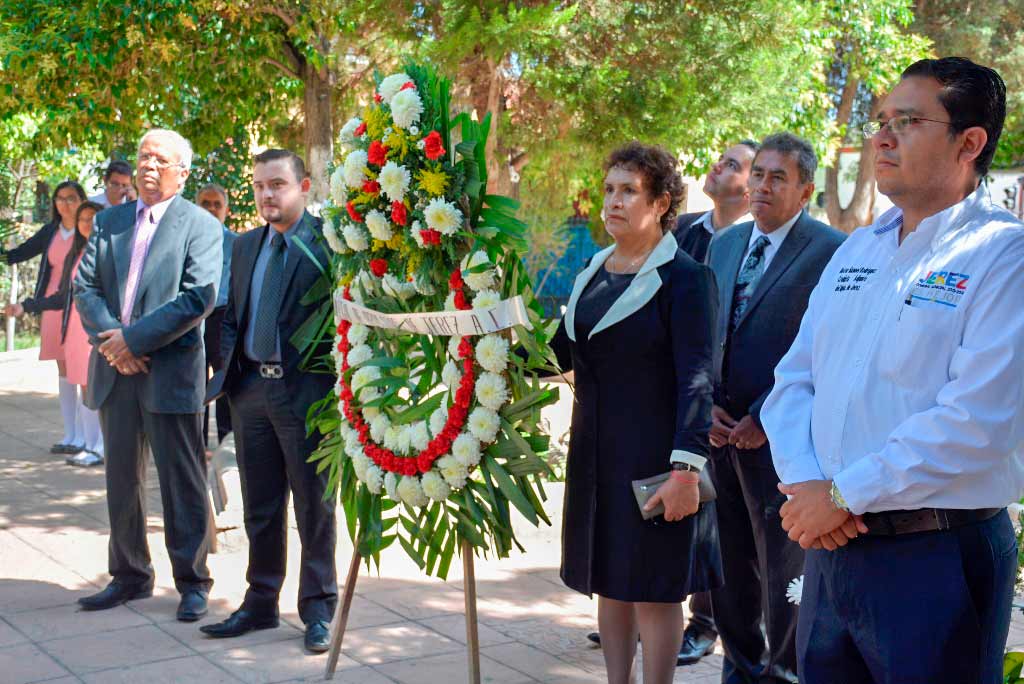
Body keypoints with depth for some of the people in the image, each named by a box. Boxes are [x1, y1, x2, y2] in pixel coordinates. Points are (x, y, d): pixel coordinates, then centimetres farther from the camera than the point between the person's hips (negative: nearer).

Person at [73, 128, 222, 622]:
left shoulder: (200, 226, -3)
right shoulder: (110, 221, 13)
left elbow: (199, 298, -14)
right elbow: (85, 286, 7)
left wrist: (133, 338, -17)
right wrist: (109, 339, -10)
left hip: (170, 372, -5)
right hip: (115, 369, 5)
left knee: (182, 482, 1)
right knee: (122, 478, 13)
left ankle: (192, 581, 12)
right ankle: (130, 576, 25)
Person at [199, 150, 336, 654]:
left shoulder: (326, 241, -8)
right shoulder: (244, 246, 13)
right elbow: (231, 315, 16)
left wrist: (337, 384, -16)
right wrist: (229, 373, 3)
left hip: (305, 389, -6)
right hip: (251, 387, 6)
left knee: (314, 507, 5)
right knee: (260, 508, 15)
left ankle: (318, 610, 16)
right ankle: (261, 602, 26)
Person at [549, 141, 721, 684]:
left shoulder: (684, 278, -10)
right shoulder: (593, 272, 10)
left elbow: (696, 380, -16)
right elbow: (561, 354, 12)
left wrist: (687, 469, -22)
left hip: (653, 453, -7)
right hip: (596, 450, 7)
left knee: (653, 586, 2)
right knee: (607, 577, 14)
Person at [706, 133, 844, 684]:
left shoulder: (831, 251, -9)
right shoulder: (725, 244, 13)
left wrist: (764, 419, -14)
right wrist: (708, 405, 0)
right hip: (722, 432, 6)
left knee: (783, 570, 6)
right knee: (730, 569, 15)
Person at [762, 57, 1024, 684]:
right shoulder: (856, 251, 11)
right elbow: (794, 379, 9)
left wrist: (843, 495, -17)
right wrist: (805, 483, -8)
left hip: (937, 558, -6)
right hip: (832, 543, 6)